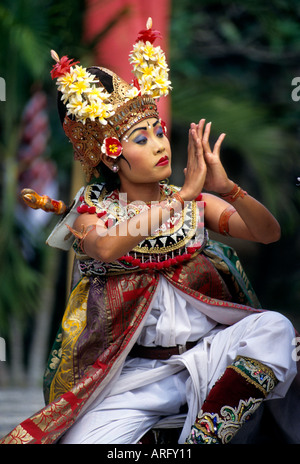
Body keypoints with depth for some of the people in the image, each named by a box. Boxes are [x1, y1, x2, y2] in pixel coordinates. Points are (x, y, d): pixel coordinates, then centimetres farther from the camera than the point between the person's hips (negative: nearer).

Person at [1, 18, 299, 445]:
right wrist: (183, 195, -26)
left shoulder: (197, 204, 7)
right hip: (133, 372, -3)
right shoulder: (92, 211, -1)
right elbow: (107, 248, -25)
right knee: (82, 442, -27)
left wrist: (225, 187, -22)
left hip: (205, 356, 3)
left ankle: (204, 435, -19)